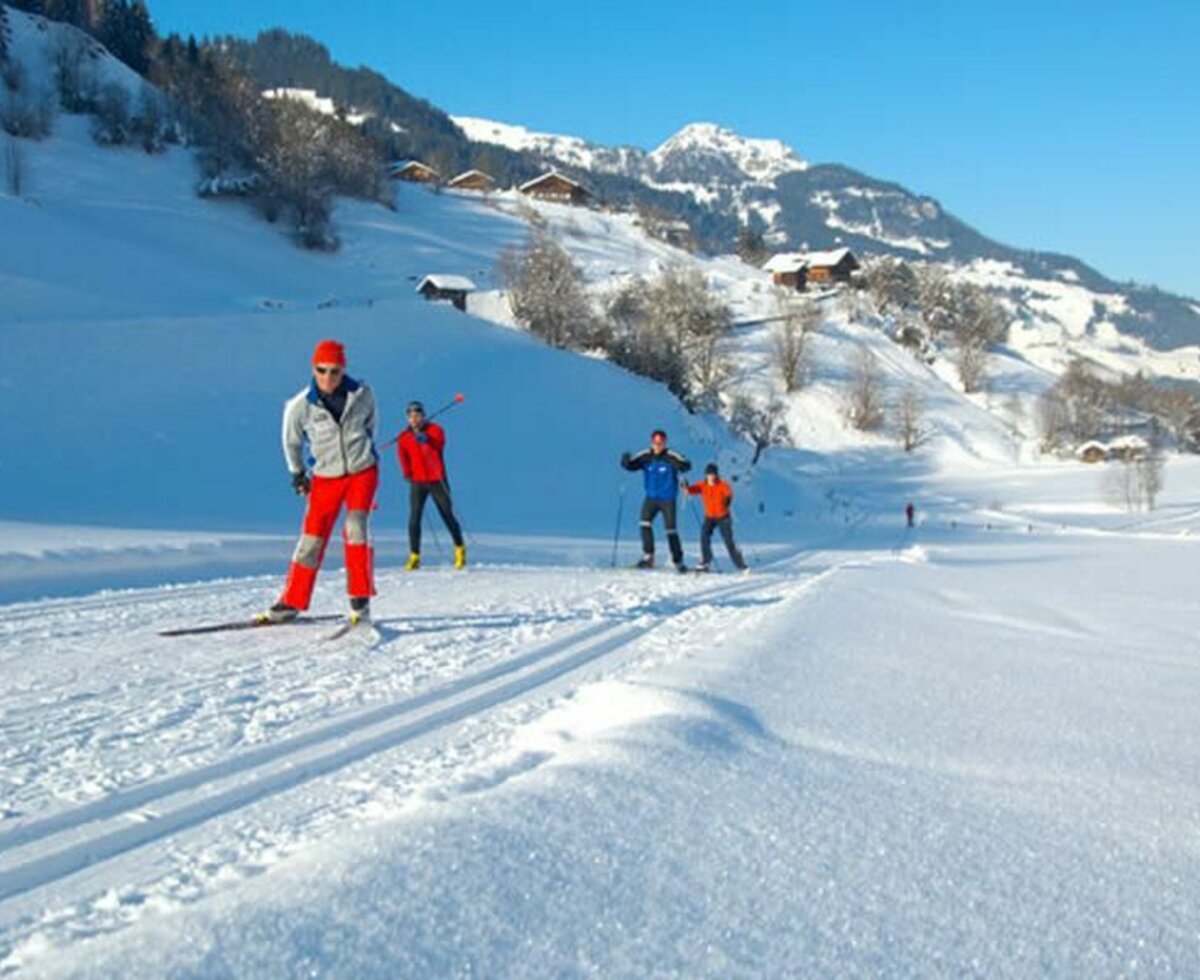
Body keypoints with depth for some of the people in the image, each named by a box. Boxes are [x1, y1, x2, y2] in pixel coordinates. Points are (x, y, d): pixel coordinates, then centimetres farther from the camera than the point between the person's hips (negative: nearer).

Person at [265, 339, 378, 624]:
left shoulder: (362, 395, -9)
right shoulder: (300, 406, -11)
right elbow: (291, 440, 7)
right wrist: (297, 472, 16)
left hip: (363, 472, 0)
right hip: (325, 477, 0)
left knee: (355, 529, -17)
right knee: (312, 537, -1)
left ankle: (360, 600, -8)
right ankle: (292, 602, 12)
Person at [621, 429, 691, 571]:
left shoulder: (671, 456, -13)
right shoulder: (645, 456, -3)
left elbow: (686, 465, -23)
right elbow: (631, 465, -7)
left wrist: (679, 465, -46)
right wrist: (625, 460, -30)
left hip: (668, 499, -3)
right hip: (651, 497, 3)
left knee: (671, 530, -1)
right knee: (645, 524, -16)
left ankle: (678, 561, 13)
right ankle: (648, 556, -8)